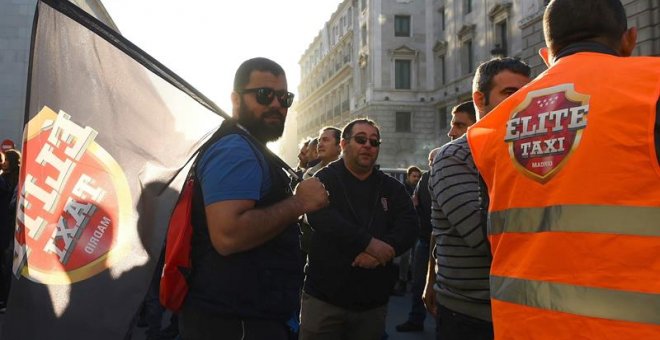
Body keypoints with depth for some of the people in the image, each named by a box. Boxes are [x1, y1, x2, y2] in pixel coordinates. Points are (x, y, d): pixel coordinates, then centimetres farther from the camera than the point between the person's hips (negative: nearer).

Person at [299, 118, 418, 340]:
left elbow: (408, 227, -2)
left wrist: (383, 251, -21)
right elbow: (321, 218, -20)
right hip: (324, 296, -3)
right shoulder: (324, 180, -1)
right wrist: (369, 244, -25)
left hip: (374, 300, 4)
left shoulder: (392, 188, 11)